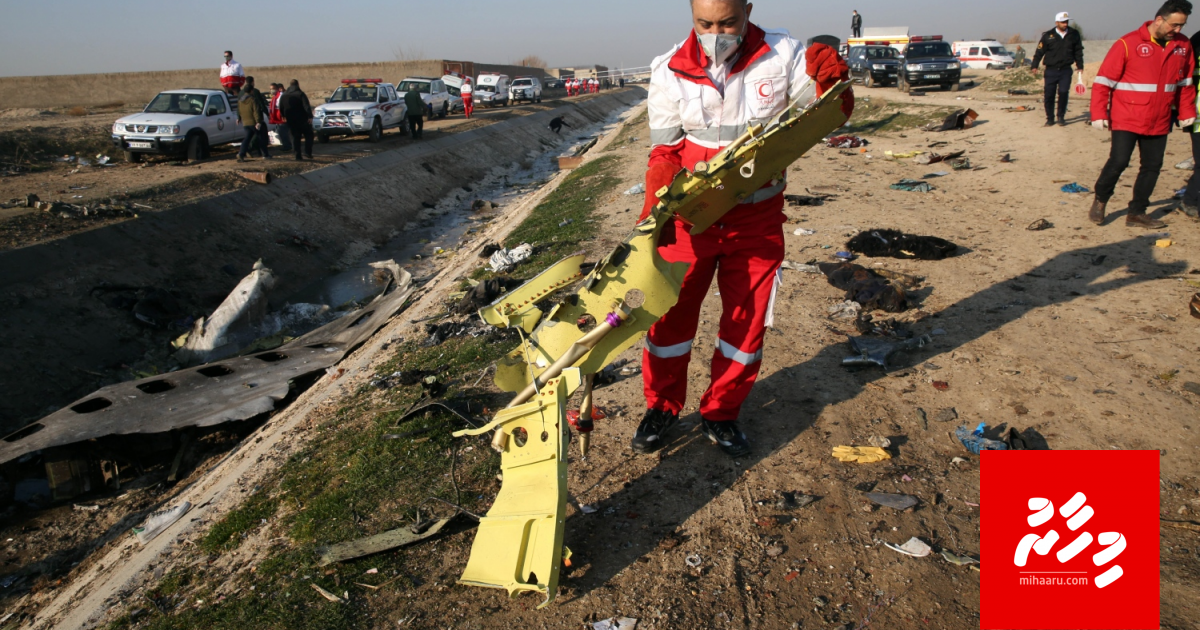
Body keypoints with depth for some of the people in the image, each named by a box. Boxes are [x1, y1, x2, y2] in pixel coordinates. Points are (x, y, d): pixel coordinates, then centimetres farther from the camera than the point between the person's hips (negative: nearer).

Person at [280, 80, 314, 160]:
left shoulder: (284, 95, 9)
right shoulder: (300, 94, -8)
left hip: (291, 120, 4)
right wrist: (310, 116, -19)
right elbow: (307, 106, -18)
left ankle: (297, 155, 2)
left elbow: (280, 108, 17)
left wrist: (284, 116, 30)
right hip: (302, 119, -4)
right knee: (308, 135, 7)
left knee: (295, 137, 8)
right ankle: (308, 152, -4)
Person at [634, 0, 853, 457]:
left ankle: (720, 414, 30)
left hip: (757, 218, 1)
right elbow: (665, 151, -3)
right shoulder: (671, 72, -7)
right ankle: (661, 406, 29)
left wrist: (832, 83, -23)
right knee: (670, 313, 5)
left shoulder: (782, 56, -8)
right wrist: (657, 205, -19)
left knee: (747, 320, 8)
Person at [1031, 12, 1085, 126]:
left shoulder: (1074, 35, 5)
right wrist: (1035, 65, -8)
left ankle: (1061, 117, 9)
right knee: (1049, 95, -2)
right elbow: (1039, 51, 0)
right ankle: (1050, 118, 10)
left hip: (1066, 70, 1)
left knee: (1063, 93, -4)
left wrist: (1080, 66, 12)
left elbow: (1078, 51, 13)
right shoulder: (1048, 35, -2)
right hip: (1051, 70, -1)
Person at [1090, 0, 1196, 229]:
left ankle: (1137, 213, 15)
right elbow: (1104, 80, -10)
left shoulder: (1183, 46, 7)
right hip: (1127, 119, -5)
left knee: (1153, 166, 6)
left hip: (1159, 122, 6)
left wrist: (1187, 112, 14)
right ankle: (1100, 201, 12)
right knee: (1119, 161, -12)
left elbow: (1186, 82, 17)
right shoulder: (1128, 44, -9)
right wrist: (1098, 113, -15)